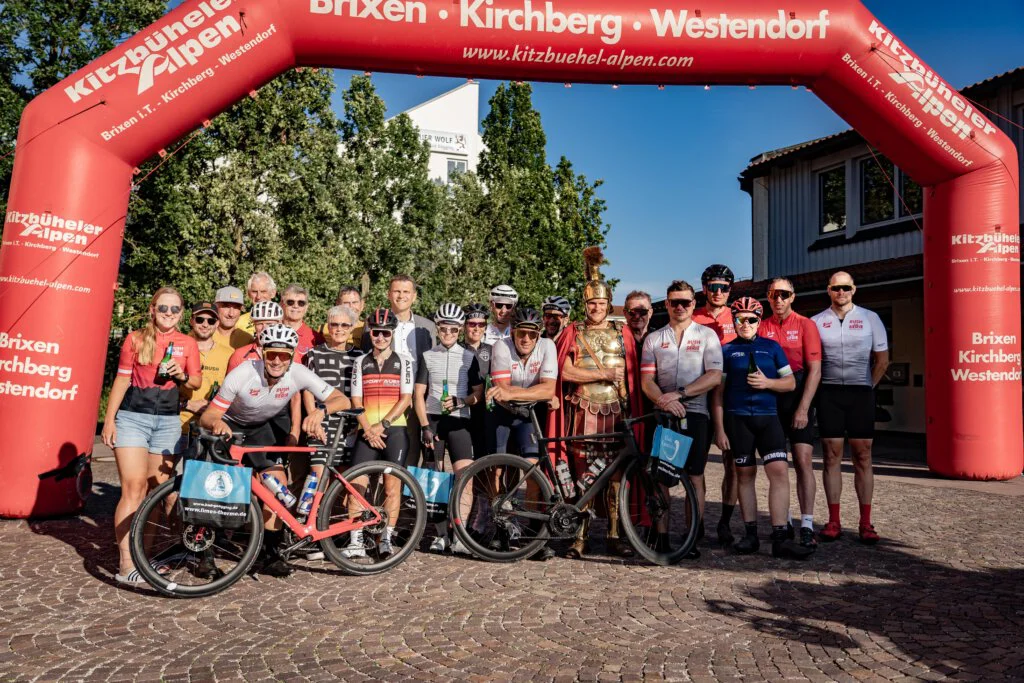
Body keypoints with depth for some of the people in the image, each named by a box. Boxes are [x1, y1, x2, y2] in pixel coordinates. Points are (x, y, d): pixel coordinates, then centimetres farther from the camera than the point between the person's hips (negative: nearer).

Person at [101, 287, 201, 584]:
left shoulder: (188, 343, 7)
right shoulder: (136, 339, 3)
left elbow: (197, 381, 13)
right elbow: (121, 380, 5)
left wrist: (182, 375, -8)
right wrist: (109, 419, 1)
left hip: (168, 422, 2)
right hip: (132, 418, -2)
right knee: (134, 488, -10)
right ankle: (126, 564, -8)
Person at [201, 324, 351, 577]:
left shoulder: (298, 374, -29)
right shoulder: (242, 374, -34)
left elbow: (343, 400, -31)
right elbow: (207, 417, -31)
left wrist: (321, 410, -51)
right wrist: (217, 423, -54)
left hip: (263, 426, 2)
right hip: (231, 425, -2)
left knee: (278, 483, -9)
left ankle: (271, 553, 6)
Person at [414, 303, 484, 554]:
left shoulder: (469, 357, 7)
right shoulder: (427, 356, 8)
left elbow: (478, 394, 5)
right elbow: (418, 395, 5)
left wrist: (460, 401, -15)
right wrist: (425, 426, -5)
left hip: (458, 421, -1)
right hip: (432, 421, 1)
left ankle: (459, 536, -10)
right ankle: (441, 534, 14)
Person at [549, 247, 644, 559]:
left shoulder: (622, 335, 13)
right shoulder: (573, 333, 9)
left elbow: (632, 379, 12)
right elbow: (566, 372, -3)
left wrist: (633, 414, 3)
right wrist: (604, 374, -6)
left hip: (615, 415, 1)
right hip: (583, 414, -1)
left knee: (615, 476, 2)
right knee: (584, 475, -1)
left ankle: (614, 535, 12)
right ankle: (581, 536, 7)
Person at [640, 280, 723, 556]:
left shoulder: (707, 335, 7)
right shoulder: (654, 339, 13)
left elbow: (714, 377, -4)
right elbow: (646, 380, 5)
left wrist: (679, 393, -14)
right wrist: (663, 400, -15)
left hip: (695, 413, -1)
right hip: (662, 415, 2)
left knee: (694, 477, 1)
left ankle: (693, 538, 9)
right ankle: (660, 536, 9)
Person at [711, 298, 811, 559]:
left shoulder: (772, 347, 11)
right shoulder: (726, 350, 6)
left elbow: (790, 382, 10)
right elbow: (718, 392, 4)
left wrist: (767, 382, -11)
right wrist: (719, 429, -2)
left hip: (768, 417, 1)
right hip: (737, 419, -1)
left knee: (779, 471, -11)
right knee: (745, 475, 4)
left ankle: (780, 538, -8)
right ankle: (751, 534, 13)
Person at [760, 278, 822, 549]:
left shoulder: (805, 325, -2)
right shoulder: (762, 327, 6)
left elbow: (815, 370, -6)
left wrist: (803, 408, -13)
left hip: (798, 401, -3)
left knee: (803, 461, -9)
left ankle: (807, 526, -5)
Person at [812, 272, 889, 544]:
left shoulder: (870, 318, 7)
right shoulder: (817, 322, 8)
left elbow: (882, 360, 11)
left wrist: (868, 387, 5)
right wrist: (819, 390, 3)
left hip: (861, 393, 0)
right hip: (829, 394, 0)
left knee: (863, 457, 0)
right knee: (831, 456, 0)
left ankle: (865, 523, 5)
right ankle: (834, 521, 5)